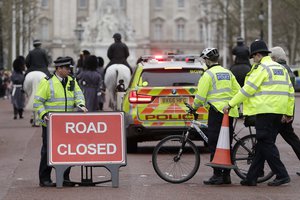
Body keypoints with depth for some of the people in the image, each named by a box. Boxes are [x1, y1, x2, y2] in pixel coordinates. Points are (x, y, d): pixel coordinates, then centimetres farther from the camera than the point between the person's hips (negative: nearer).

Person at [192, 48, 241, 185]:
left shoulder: (208, 74, -8)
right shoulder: (228, 73, 15)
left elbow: (200, 96, -10)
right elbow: (237, 91, 14)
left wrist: (194, 107, 6)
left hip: (216, 111, -7)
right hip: (229, 112, 7)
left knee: (214, 145, -4)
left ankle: (217, 175, -7)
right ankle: (226, 175, 12)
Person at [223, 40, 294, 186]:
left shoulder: (261, 68, -8)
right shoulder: (281, 68, 18)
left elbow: (247, 90, -12)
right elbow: (290, 92, 20)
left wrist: (230, 104, -6)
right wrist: (288, 113, 25)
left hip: (265, 111, -9)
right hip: (278, 112, 9)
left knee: (266, 144, -5)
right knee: (263, 144, 10)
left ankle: (282, 175, -9)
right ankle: (251, 178, 14)